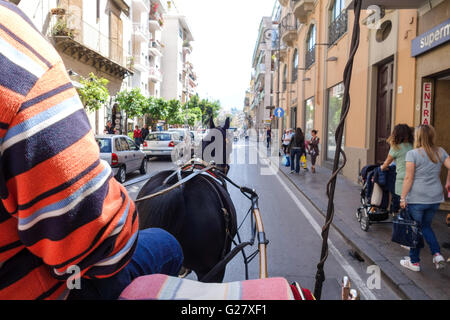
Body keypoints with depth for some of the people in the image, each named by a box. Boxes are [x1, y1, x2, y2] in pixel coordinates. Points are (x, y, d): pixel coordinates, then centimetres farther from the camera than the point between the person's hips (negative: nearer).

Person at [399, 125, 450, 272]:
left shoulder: (413, 154, -10)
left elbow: (409, 178, -12)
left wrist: (403, 198, -8)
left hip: (417, 199, -5)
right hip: (435, 198, 5)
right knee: (426, 226, 23)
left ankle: (414, 262, 17)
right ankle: (437, 254, 9)